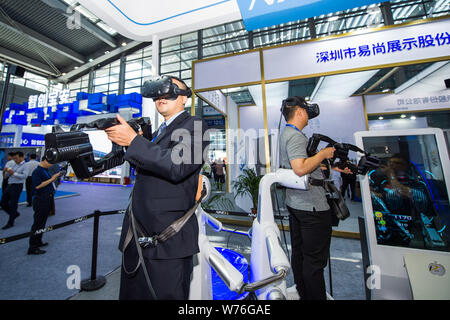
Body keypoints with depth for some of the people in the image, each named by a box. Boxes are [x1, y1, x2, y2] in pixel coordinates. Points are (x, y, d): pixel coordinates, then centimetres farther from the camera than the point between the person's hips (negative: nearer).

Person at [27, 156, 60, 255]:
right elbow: (37, 186, -23)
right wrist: (51, 179, -19)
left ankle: (38, 242, 31)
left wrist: (54, 177, 1)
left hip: (48, 198, 9)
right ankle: (33, 247, 8)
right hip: (41, 200, -9)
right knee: (38, 223, -2)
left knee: (42, 222, 18)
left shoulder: (46, 170, 10)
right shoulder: (37, 171, -16)